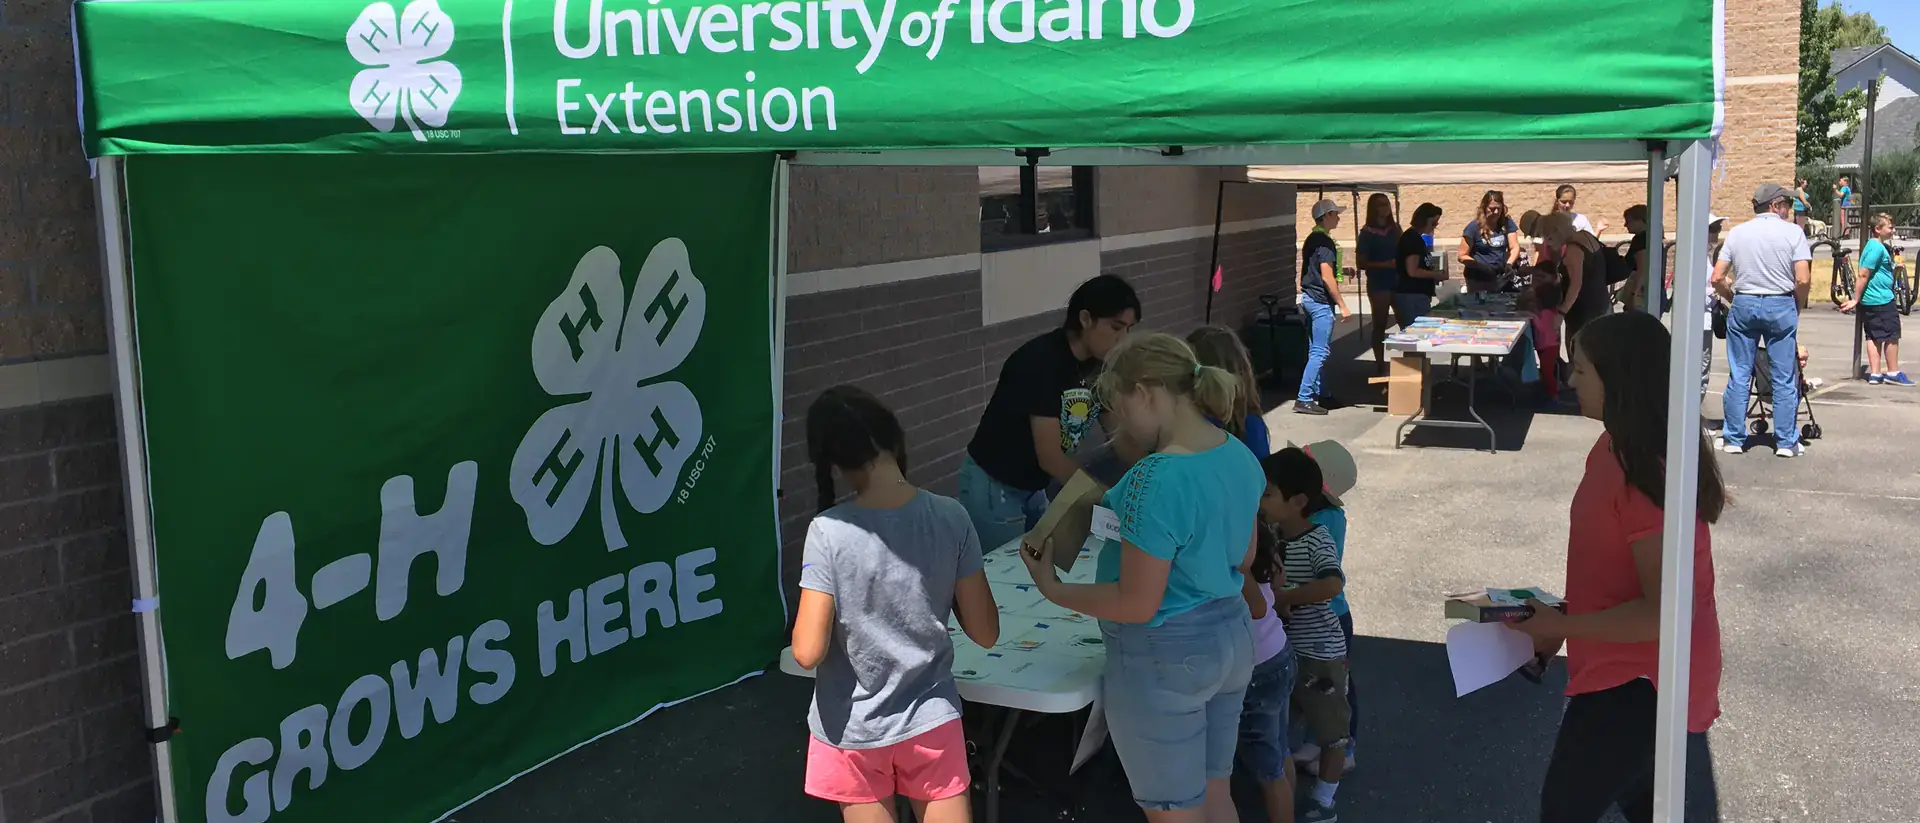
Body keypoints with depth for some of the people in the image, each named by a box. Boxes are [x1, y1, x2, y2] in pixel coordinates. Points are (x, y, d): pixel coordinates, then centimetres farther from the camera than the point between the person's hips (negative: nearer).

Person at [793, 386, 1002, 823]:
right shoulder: (950, 517, -11)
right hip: (930, 721, 2)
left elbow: (808, 652, -18)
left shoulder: (829, 532, -19)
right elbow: (985, 632, -5)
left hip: (852, 732, -1)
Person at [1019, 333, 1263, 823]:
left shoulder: (1157, 480, -27)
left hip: (1163, 658, -8)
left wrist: (1051, 588, -12)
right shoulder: (1240, 456, 0)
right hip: (1231, 640, 8)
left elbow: (1136, 605, -24)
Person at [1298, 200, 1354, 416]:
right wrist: (1342, 305, -17)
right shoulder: (1325, 242, -16)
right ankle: (1303, 399, -12)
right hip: (1321, 301, -10)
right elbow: (1327, 277, -20)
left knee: (1316, 350, 16)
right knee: (1320, 352, -9)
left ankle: (1318, 394, 24)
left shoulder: (1311, 240, 14)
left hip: (1309, 298, 10)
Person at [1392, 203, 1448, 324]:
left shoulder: (1415, 237, 16)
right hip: (1411, 296, -10)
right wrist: (1437, 275, -9)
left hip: (1417, 295, 10)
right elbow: (1412, 271, -20)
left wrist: (1433, 275, 12)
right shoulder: (1412, 238, -13)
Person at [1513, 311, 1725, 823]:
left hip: (1640, 682, -10)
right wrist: (1560, 622, 8)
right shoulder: (1618, 448, 3)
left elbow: (1664, 611, -27)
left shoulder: (1649, 476, -28)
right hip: (1629, 670, 10)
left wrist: (1564, 625, -19)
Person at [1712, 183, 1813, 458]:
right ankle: (1787, 442, 8)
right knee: (1784, 379, 5)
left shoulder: (1737, 232, 4)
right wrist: (1797, 308, 5)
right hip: (1780, 305, -2)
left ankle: (1733, 438, 10)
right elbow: (1803, 280, -11)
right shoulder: (1792, 232, -4)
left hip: (1743, 304, 2)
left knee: (1738, 376, 8)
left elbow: (1717, 278, -1)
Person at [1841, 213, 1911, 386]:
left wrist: (1894, 267, 14)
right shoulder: (1877, 248, -16)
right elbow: (1863, 275, -19)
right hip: (1882, 300, -9)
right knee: (1892, 335, -1)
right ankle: (1893, 373, 6)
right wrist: (1856, 300, -17)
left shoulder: (1877, 246, 15)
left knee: (1874, 336, 8)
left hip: (1870, 301, 9)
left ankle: (1875, 373, 10)